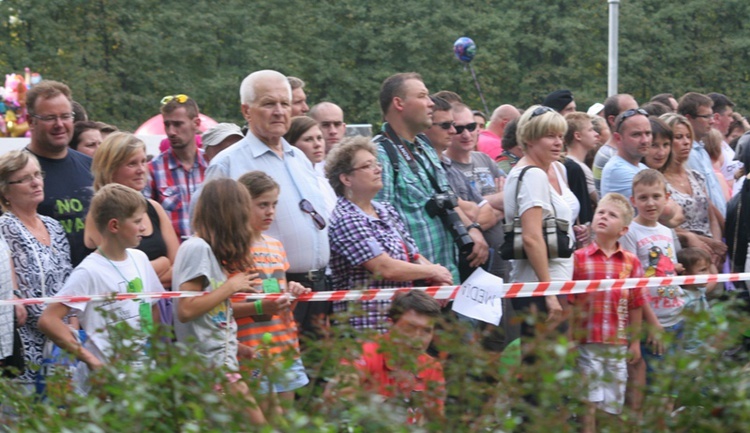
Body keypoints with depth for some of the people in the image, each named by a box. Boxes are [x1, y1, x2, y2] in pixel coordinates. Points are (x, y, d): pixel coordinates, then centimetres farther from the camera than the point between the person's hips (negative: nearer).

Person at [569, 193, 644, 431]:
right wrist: (570, 340, -3)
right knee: (588, 402, 0)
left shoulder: (631, 262, 4)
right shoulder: (578, 258, -2)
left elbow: (636, 305, 7)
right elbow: (570, 302, -1)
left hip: (619, 344, 2)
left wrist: (635, 341, 7)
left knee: (613, 405, 8)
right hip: (587, 342, -2)